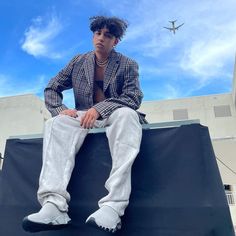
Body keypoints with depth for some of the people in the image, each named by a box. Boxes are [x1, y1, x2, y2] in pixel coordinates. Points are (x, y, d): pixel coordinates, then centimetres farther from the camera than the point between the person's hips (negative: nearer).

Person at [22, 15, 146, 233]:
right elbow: (51, 89, 13)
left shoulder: (128, 65, 7)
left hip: (114, 115, -2)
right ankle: (54, 205, -43)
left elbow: (134, 98, -8)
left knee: (126, 114, -37)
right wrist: (61, 109, -10)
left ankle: (114, 205, -47)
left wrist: (99, 108, -22)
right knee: (56, 123, -28)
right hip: (84, 117, 2)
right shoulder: (78, 62, 14)